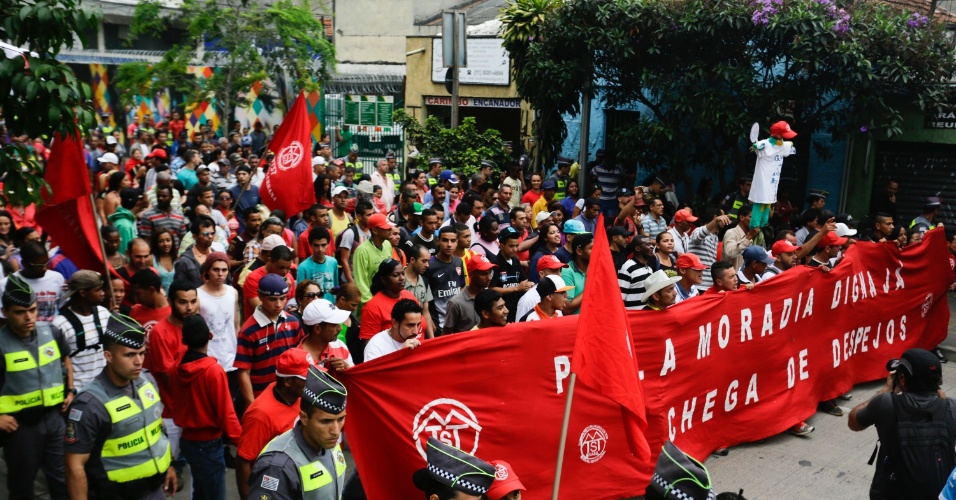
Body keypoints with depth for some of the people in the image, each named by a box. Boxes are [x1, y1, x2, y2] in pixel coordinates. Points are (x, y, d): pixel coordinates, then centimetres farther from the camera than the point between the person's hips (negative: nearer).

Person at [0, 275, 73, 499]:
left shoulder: (52, 332, -4)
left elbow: (65, 361, 16)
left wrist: (70, 390, 9)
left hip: (54, 417, 4)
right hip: (20, 424, -4)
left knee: (63, 479, 17)